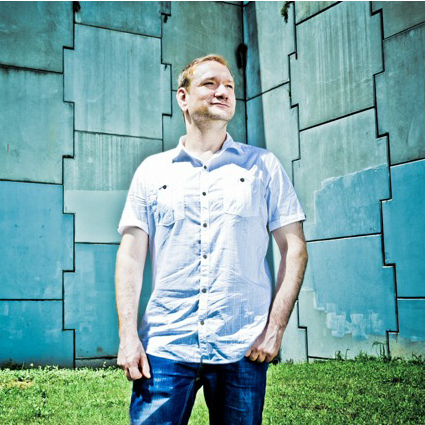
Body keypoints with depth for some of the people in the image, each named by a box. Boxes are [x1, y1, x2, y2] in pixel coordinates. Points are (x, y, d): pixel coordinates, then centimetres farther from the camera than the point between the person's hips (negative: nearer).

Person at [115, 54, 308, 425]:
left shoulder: (264, 166, 9)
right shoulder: (152, 171, 10)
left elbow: (294, 248, 5)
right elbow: (131, 254, 6)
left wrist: (276, 328, -4)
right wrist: (128, 335, -4)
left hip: (243, 350, 0)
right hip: (165, 346, 0)